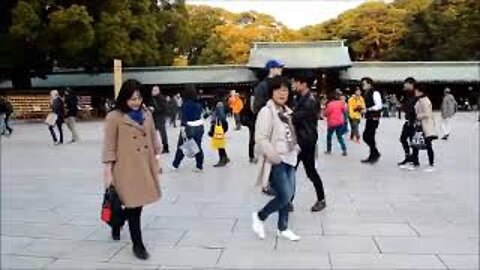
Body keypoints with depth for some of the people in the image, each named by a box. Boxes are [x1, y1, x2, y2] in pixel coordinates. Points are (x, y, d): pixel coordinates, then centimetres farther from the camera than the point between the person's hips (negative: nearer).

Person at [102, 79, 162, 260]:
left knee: (138, 203, 13)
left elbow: (153, 139, 15)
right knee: (134, 205, -1)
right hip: (127, 168, -6)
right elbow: (109, 147, -8)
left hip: (146, 166, 6)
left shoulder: (146, 114, 7)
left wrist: (157, 159, 14)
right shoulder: (114, 117, -9)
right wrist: (108, 172, -10)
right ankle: (137, 244, 16)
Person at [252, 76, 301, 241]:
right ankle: (259, 217, 13)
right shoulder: (267, 111, -14)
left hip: (289, 159, 8)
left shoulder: (286, 111, 13)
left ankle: (282, 228, 27)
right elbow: (261, 139, -21)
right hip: (276, 161, -8)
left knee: (289, 195, 11)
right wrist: (274, 157, -23)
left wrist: (295, 148, 10)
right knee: (284, 196, -10)